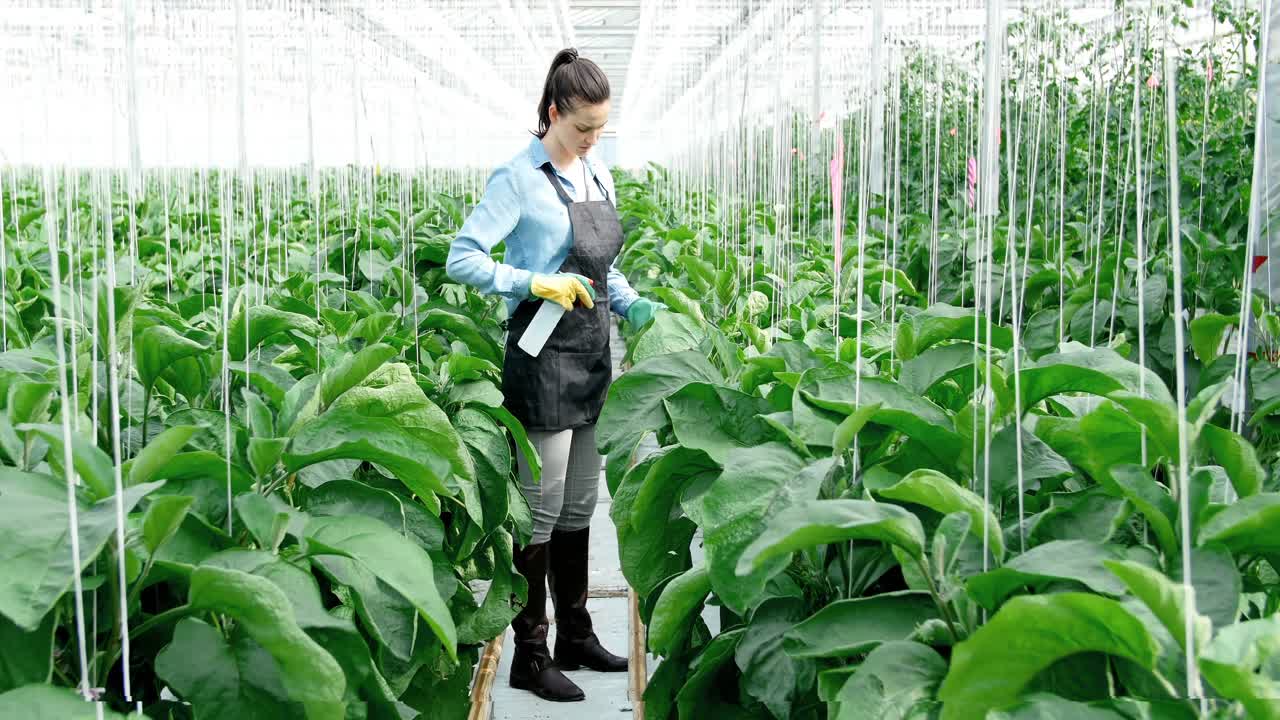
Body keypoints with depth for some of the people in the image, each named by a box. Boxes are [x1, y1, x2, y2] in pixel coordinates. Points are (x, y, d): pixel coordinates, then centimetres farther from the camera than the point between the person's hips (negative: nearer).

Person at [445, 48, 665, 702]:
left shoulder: (599, 179, 12)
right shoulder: (519, 179, -10)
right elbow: (462, 260, -15)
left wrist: (635, 306, 4)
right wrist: (536, 284, -23)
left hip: (592, 354, 8)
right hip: (543, 357, -7)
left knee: (581, 505, 15)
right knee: (542, 510, -1)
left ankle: (575, 636, 28)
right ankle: (530, 656, 10)